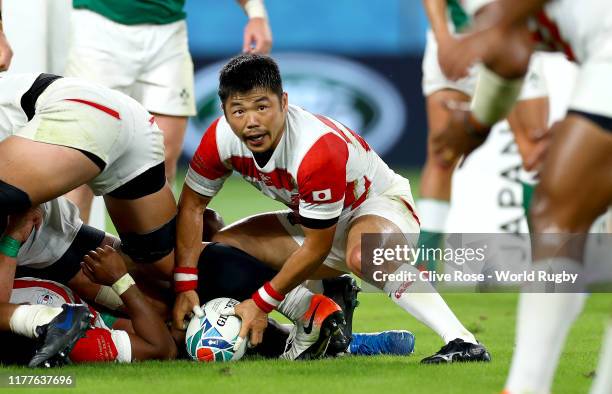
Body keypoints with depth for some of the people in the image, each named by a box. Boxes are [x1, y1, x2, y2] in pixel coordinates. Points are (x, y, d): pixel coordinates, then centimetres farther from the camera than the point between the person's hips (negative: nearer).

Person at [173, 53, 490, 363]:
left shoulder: (318, 151, -36)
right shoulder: (221, 138, -19)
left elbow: (316, 248, -28)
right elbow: (192, 204, -5)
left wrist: (261, 303, -24)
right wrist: (186, 288, -14)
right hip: (308, 220, 8)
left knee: (361, 254, -42)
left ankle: (462, 343, -43)